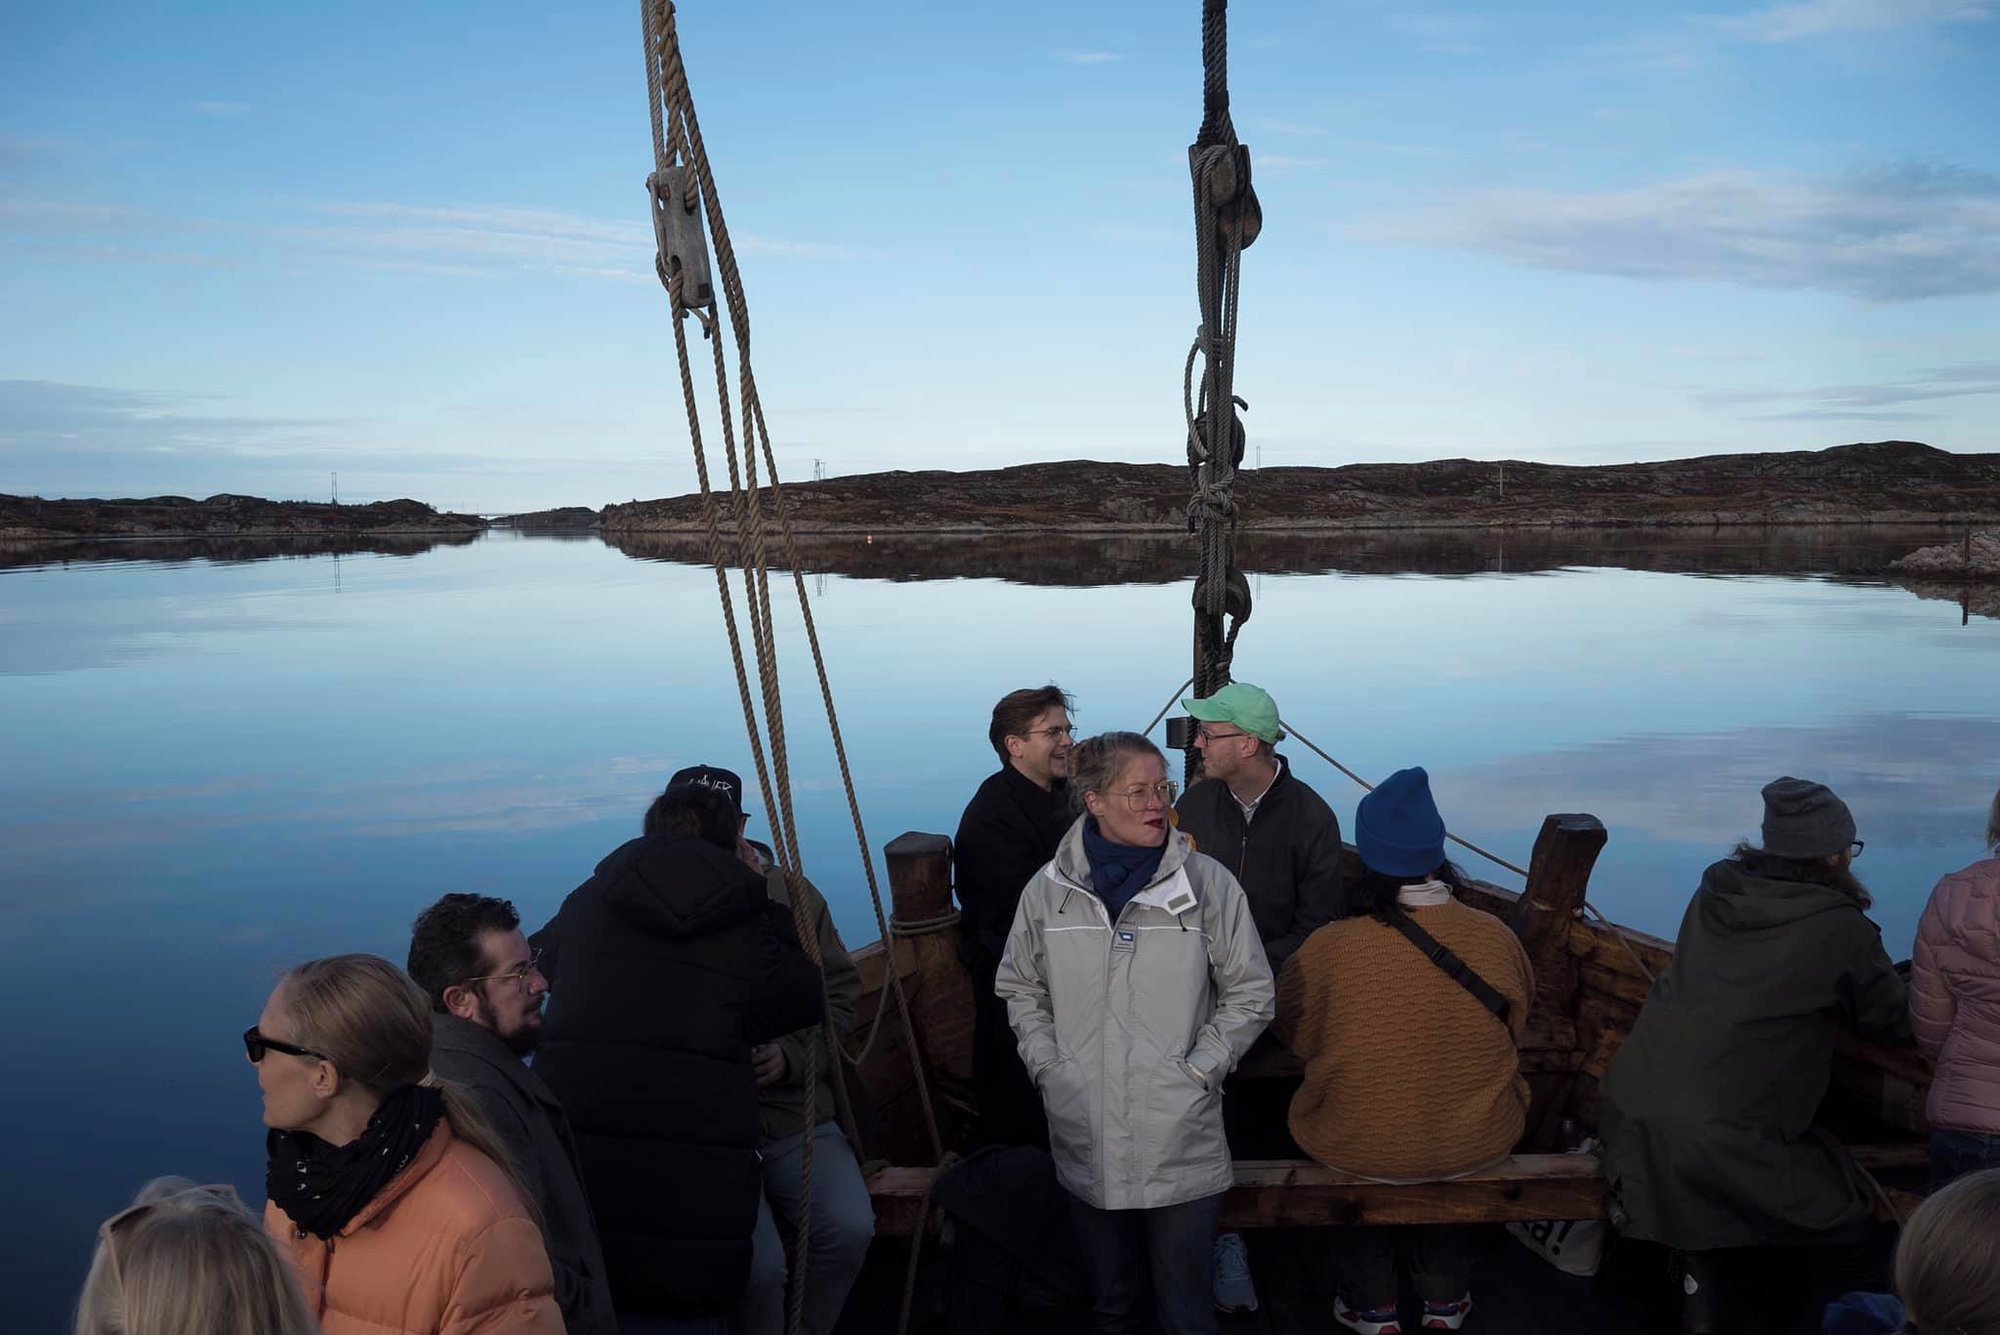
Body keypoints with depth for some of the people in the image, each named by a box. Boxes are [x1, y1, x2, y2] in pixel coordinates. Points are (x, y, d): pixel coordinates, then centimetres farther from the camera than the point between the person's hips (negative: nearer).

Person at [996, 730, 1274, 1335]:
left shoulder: (1208, 883, -6)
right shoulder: (1048, 889, 0)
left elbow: (1250, 993, 1)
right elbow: (1020, 987, 13)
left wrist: (1198, 1070, -6)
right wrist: (1047, 1065, 2)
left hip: (1180, 1136, -2)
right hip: (1084, 1135, 2)